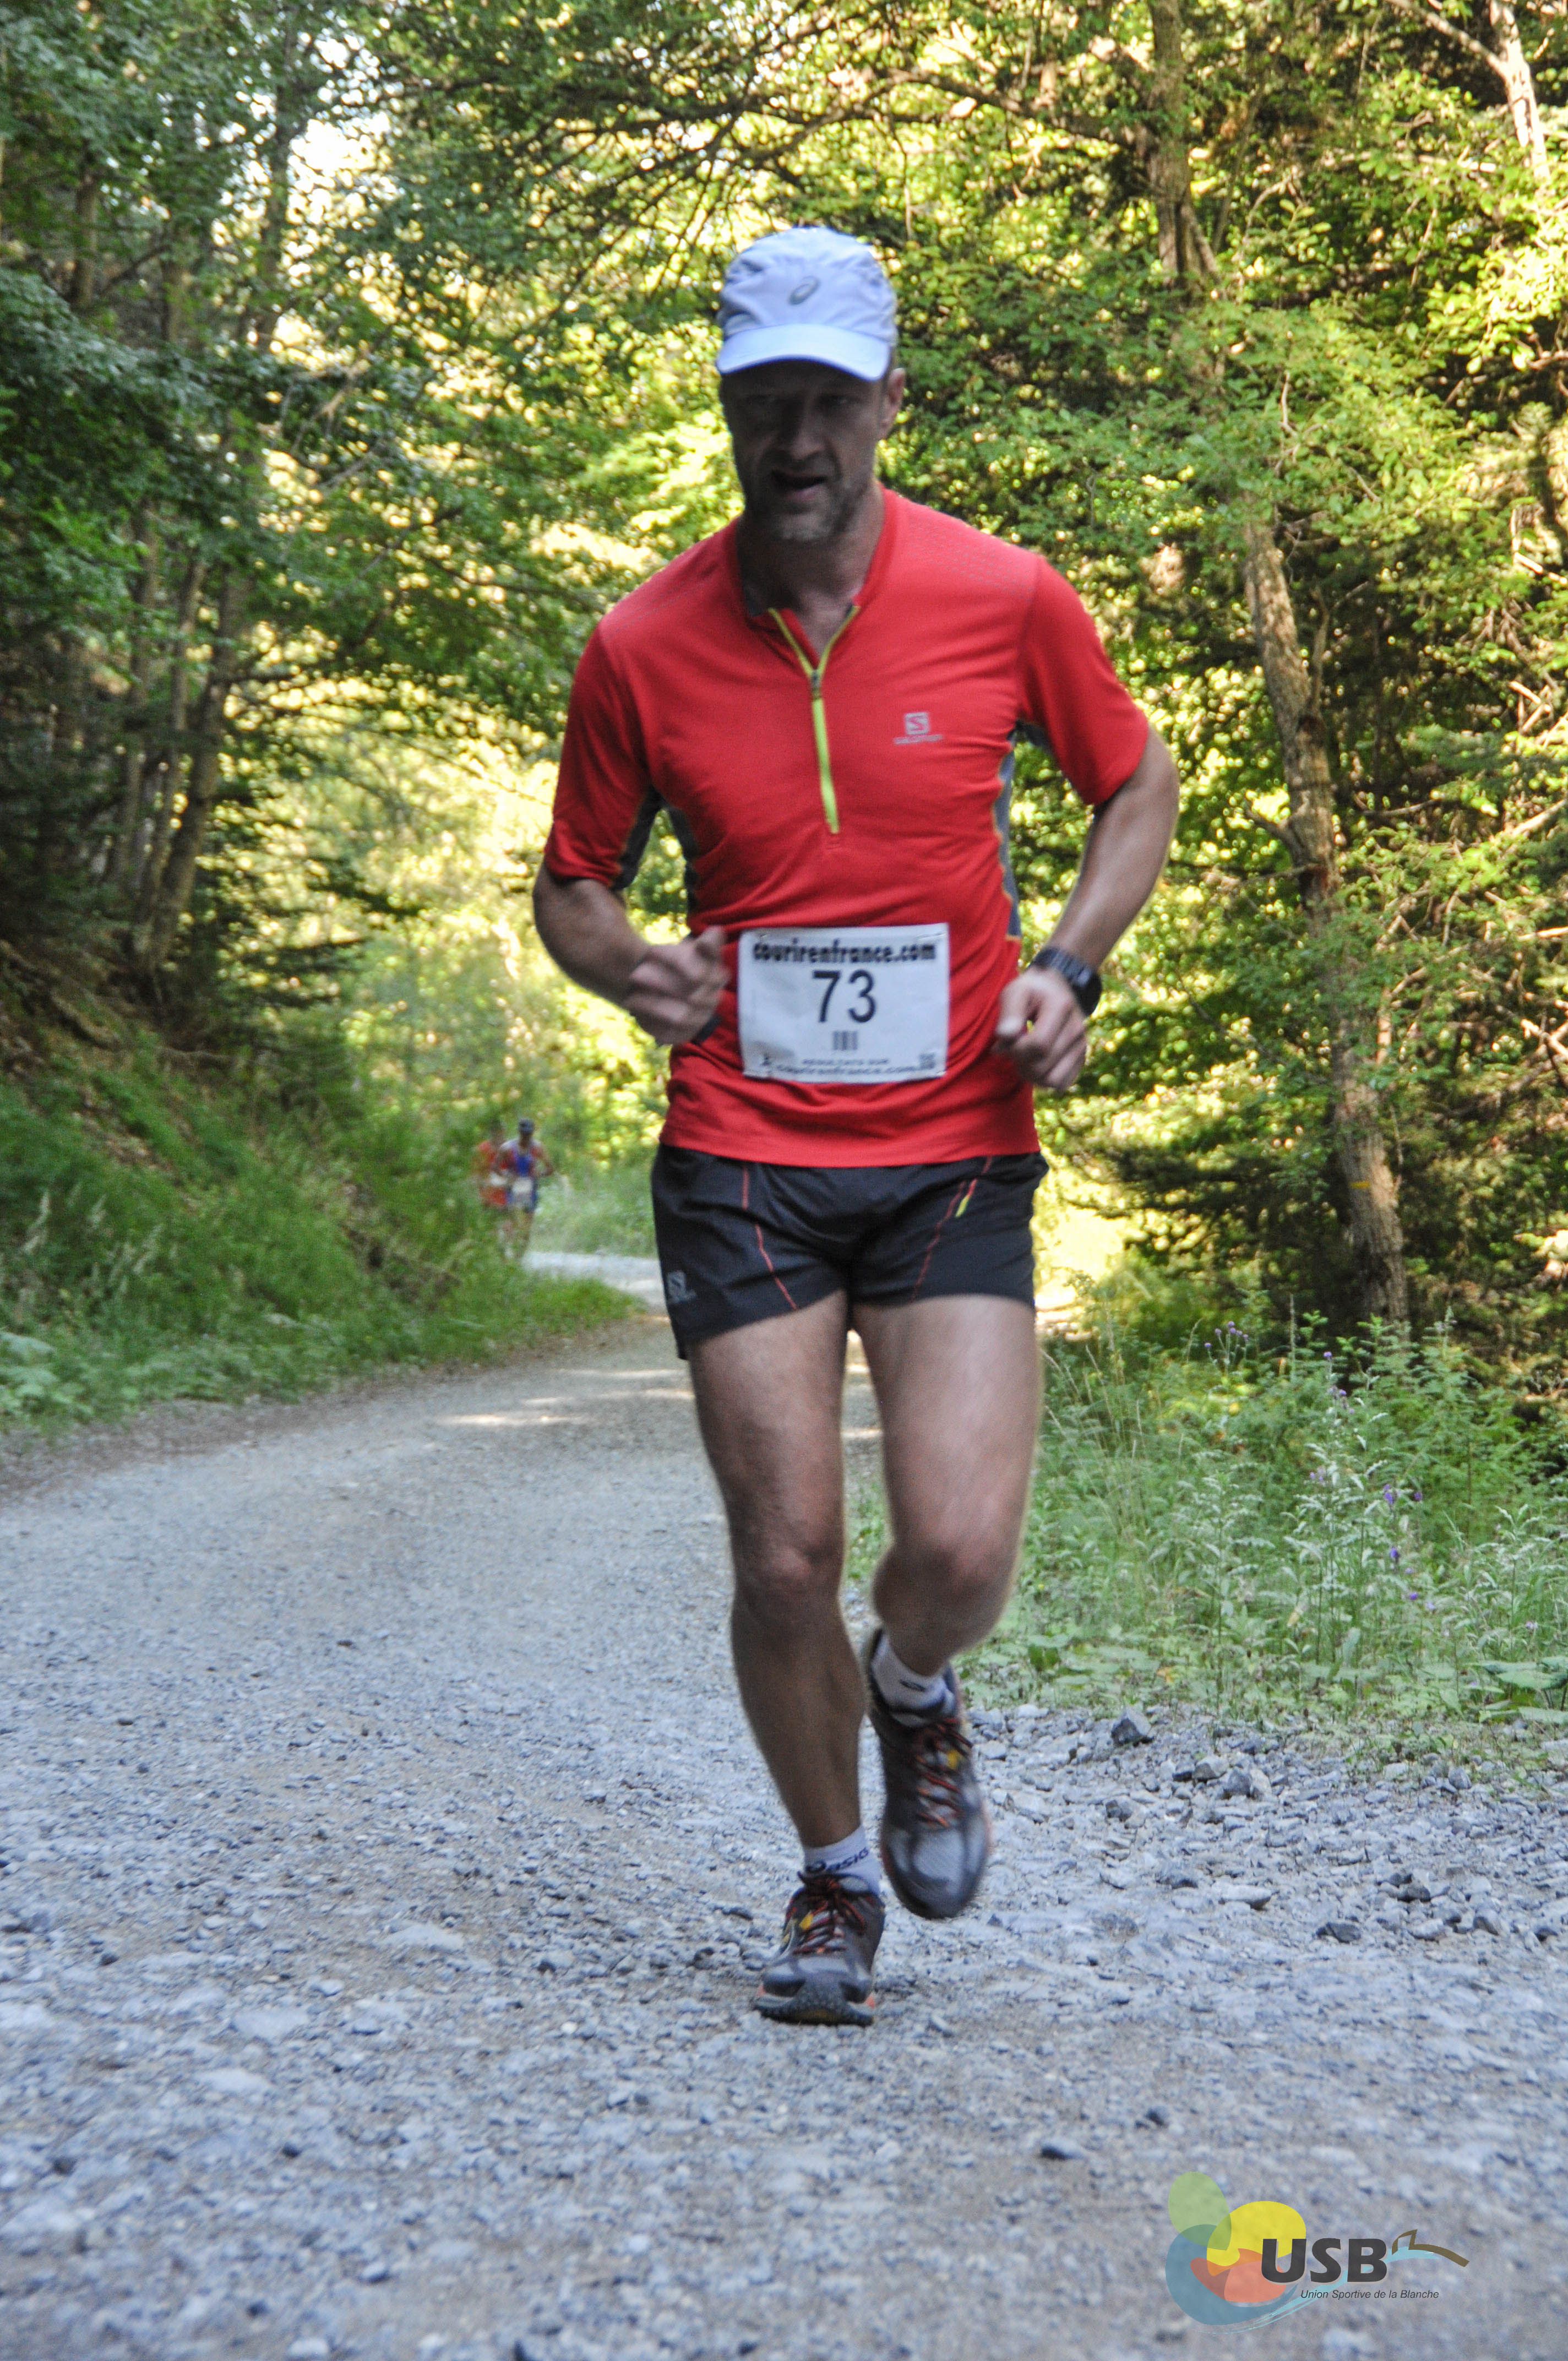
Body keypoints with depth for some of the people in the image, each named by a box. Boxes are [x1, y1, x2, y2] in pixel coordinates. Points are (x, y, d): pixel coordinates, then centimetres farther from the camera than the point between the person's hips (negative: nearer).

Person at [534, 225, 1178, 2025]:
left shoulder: (1007, 598, -3)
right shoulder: (643, 646, -1)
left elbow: (1138, 789, 13)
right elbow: (571, 883, 10)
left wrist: (1067, 965, -5)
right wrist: (629, 966, -13)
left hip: (957, 1151, 0)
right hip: (741, 1157, 1)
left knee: (961, 1553, -12)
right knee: (784, 1560, -1)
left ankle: (914, 1695, 27)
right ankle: (833, 1879, 26)